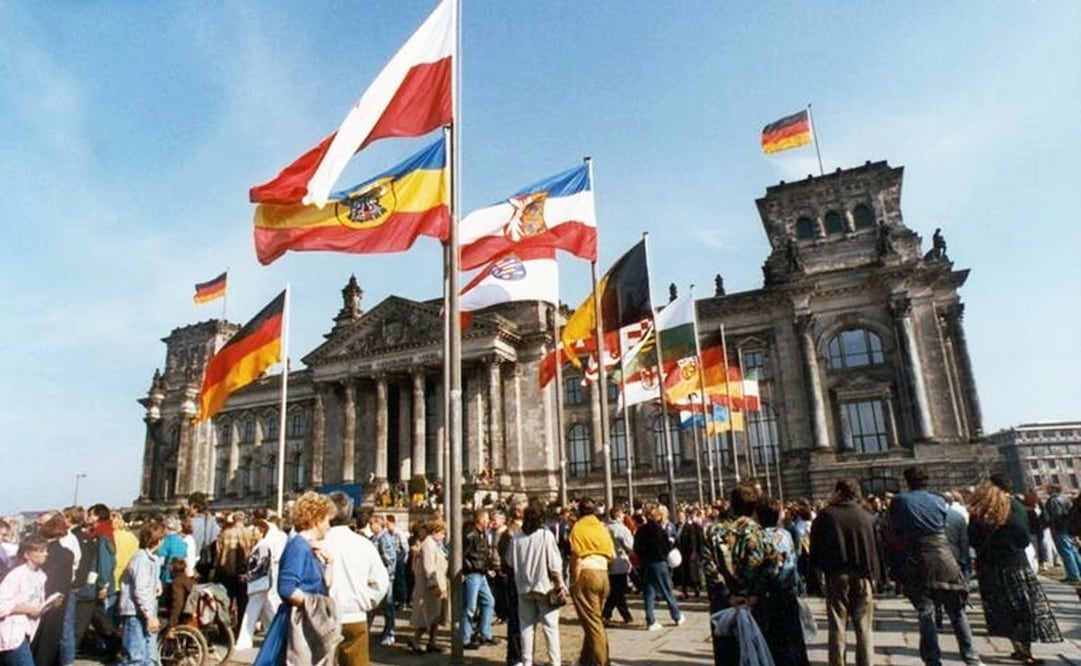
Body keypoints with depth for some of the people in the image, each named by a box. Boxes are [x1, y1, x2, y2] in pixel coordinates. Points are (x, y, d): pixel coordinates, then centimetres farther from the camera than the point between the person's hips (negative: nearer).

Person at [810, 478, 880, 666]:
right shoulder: (868, 517, 5)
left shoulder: (825, 515, -1)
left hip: (836, 575, -1)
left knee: (837, 626, 5)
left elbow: (815, 547, -1)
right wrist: (874, 574, 11)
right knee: (864, 627, 8)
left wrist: (820, 567, 12)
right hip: (863, 575, 2)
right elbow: (877, 547, 4)